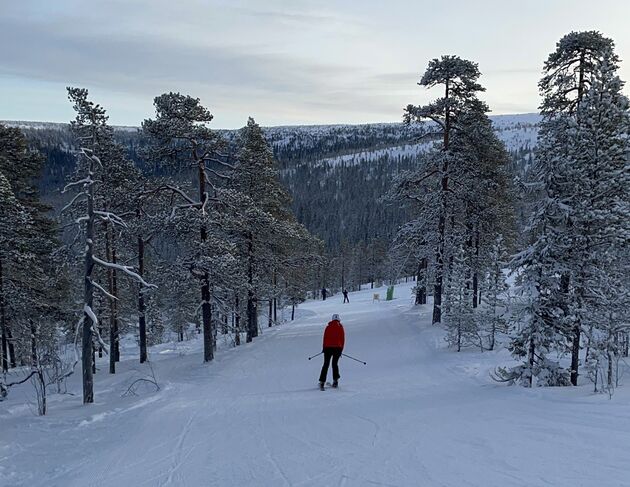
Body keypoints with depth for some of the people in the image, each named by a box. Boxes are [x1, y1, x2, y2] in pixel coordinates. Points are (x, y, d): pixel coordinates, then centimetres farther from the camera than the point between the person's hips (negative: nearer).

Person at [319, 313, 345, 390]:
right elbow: (343, 338, 2)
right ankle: (335, 380, 5)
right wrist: (341, 349, 9)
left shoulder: (328, 326, 4)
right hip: (337, 348, 0)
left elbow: (325, 337, 5)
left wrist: (324, 347, 13)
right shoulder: (340, 327, 3)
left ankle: (322, 381, -3)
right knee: (335, 363, 15)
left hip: (328, 347, 0)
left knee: (326, 364, 6)